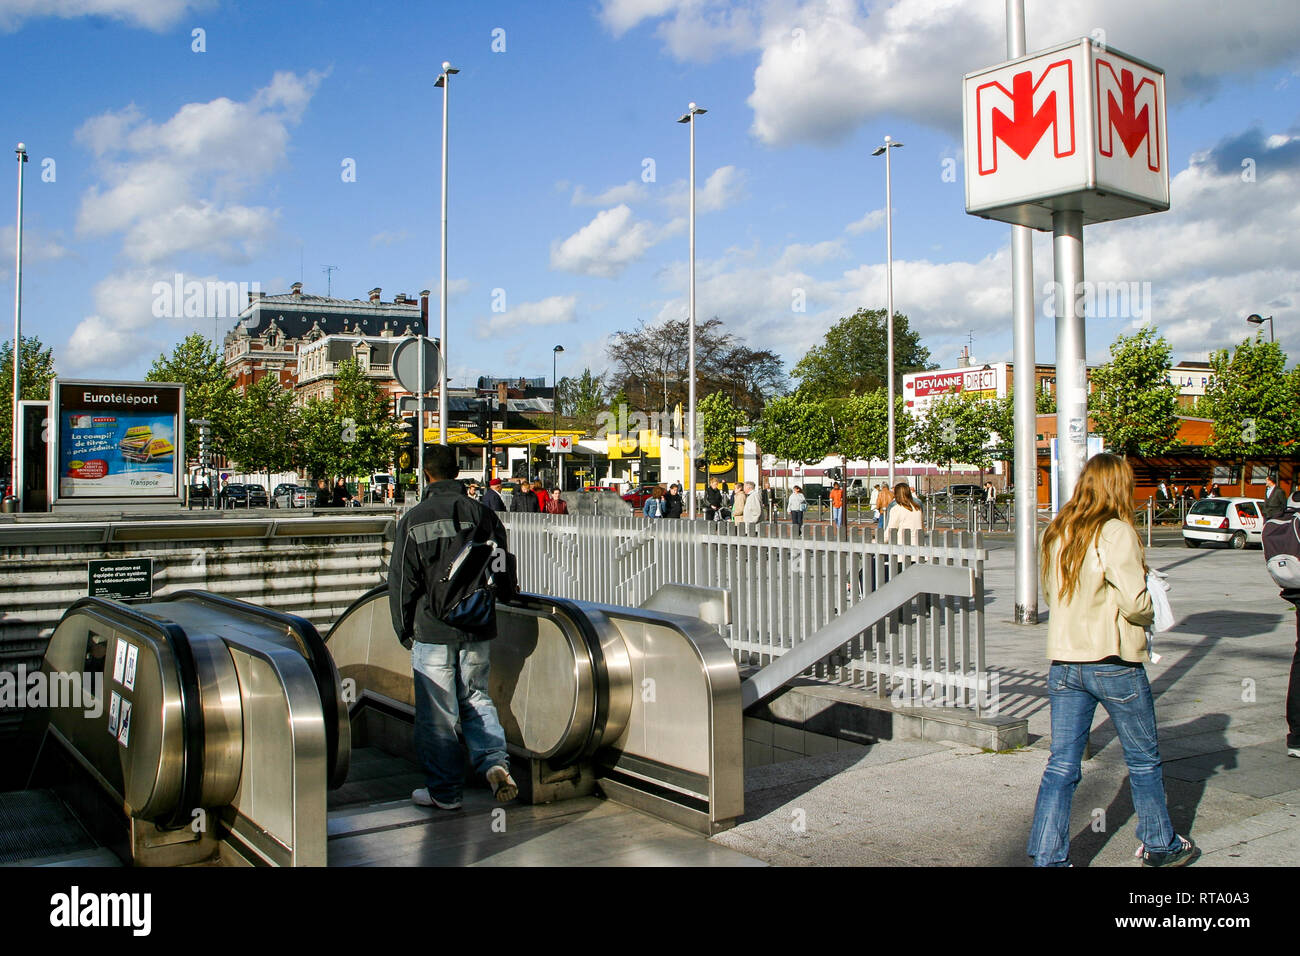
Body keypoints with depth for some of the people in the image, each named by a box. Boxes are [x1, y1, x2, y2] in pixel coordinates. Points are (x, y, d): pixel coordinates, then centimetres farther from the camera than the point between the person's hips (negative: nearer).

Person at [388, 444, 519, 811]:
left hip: (432, 632, -3)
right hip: (477, 629, 3)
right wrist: (506, 593, 28)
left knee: (436, 714, 7)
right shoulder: (482, 514, 0)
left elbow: (401, 582, -5)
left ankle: (444, 791, 15)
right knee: (476, 698, 18)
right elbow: (503, 570, 5)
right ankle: (495, 762, -2)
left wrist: (404, 630, 7)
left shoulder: (414, 519, -8)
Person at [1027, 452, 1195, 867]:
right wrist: (1150, 616, 2)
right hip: (1114, 662, -5)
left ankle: (1047, 857, 5)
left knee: (1061, 765, 7)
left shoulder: (1056, 533, 5)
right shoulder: (1116, 533, -15)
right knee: (1143, 759, 15)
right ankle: (1159, 845, 31)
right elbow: (1135, 603, -18)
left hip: (1063, 661, 5)